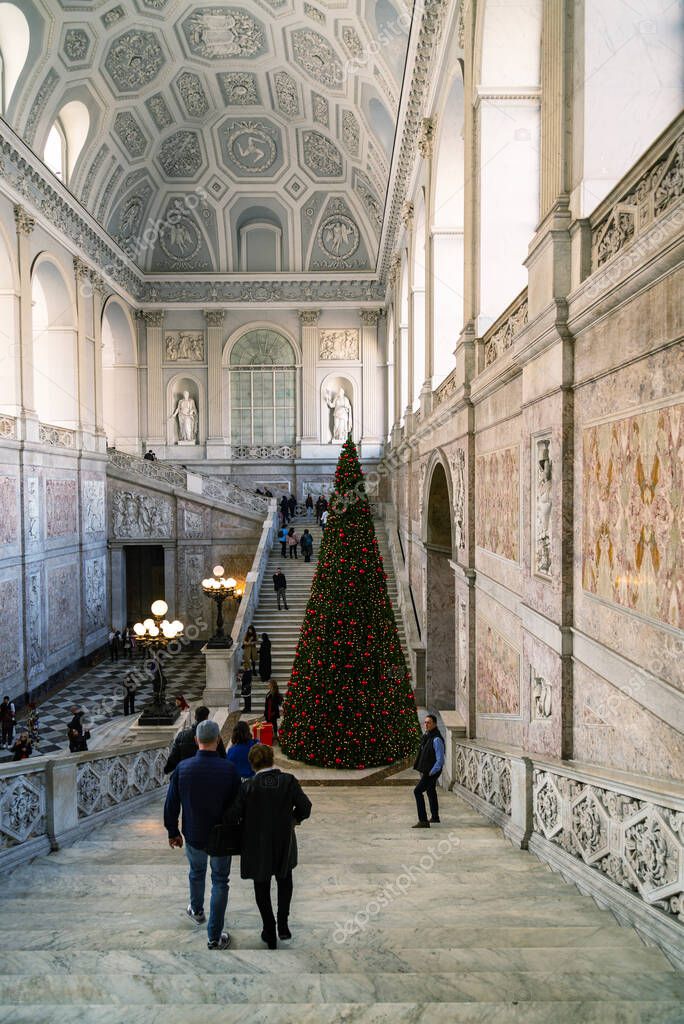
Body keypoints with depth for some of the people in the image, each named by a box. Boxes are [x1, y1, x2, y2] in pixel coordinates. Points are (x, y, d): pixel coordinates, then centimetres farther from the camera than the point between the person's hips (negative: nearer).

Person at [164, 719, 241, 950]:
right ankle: (214, 937, 20)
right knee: (220, 881, 14)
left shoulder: (182, 768, -15)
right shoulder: (229, 769, -20)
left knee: (196, 872, 28)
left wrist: (173, 832, 10)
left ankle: (197, 911, 52)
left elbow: (171, 805, -5)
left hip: (194, 836, 2)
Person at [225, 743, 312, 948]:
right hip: (284, 843, 1)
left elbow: (231, 816, -17)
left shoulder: (248, 786, -20)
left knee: (262, 887, 19)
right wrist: (294, 819, 8)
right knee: (285, 881, 27)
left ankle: (270, 933, 27)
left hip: (257, 846, -1)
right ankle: (283, 924, 20)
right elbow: (305, 807, -11)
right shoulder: (289, 781, -16)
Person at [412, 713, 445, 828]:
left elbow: (440, 759, -22)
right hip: (425, 771, 9)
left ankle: (423, 821, -12)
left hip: (432, 772, -9)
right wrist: (422, 771, 14)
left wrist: (431, 772, -19)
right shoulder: (426, 736, 6)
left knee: (417, 791, -14)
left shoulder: (436, 739, -22)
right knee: (431, 792, 21)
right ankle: (435, 817, 37)